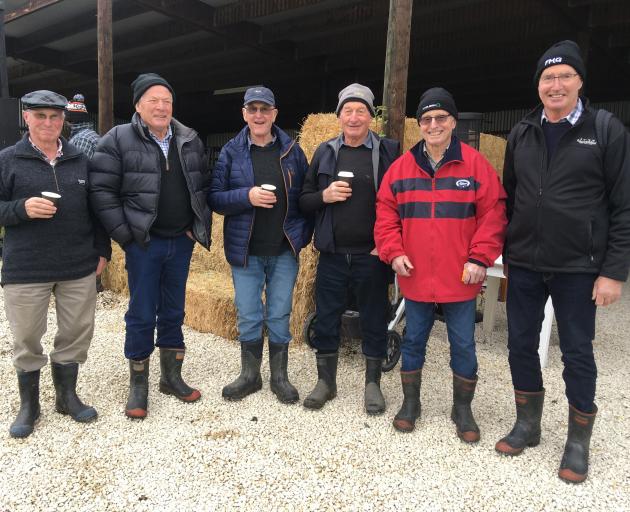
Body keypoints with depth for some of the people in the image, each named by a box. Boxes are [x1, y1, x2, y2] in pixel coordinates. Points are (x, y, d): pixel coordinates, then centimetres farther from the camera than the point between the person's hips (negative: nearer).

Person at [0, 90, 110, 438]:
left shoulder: (81, 161, 8)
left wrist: (101, 250, 8)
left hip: (79, 267, 3)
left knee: (76, 334, 11)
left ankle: (67, 396, 30)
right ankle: (28, 405, 27)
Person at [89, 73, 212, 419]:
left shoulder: (190, 141, 8)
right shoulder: (118, 140, -5)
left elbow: (203, 187, 14)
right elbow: (102, 190, -9)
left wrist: (199, 227, 5)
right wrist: (124, 234, -12)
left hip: (181, 242, 4)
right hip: (143, 243, -4)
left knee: (173, 312, 14)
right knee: (142, 315, 3)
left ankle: (171, 377, 28)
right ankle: (138, 385, 19)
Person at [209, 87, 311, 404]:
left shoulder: (292, 151, 3)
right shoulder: (231, 152, 1)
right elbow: (214, 197, -3)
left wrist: (303, 234, -4)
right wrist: (247, 196, -19)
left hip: (284, 251, 0)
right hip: (245, 250, 0)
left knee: (279, 316, 9)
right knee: (248, 317, 9)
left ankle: (280, 377, 26)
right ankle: (250, 375, 27)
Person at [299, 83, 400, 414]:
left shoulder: (388, 151, 0)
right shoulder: (325, 151, 8)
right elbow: (303, 200, 9)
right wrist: (324, 196, -11)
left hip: (372, 256, -2)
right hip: (332, 254, 3)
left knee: (374, 321, 9)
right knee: (326, 319, 10)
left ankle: (373, 384, 27)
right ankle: (326, 381, 28)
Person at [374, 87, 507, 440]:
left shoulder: (475, 164, -2)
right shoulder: (402, 167, 4)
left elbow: (493, 213, -4)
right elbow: (386, 213, 6)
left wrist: (480, 258, -10)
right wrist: (393, 252, -5)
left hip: (460, 278, -1)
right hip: (415, 276, 2)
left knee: (463, 344, 10)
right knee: (414, 340, 14)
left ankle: (463, 408, 29)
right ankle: (410, 403, 32)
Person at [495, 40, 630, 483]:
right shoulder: (522, 134, 7)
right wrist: (508, 252, 10)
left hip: (578, 268, -4)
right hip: (523, 265, 4)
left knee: (577, 352, 7)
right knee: (521, 345, 11)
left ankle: (579, 442, 25)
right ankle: (527, 425, 30)